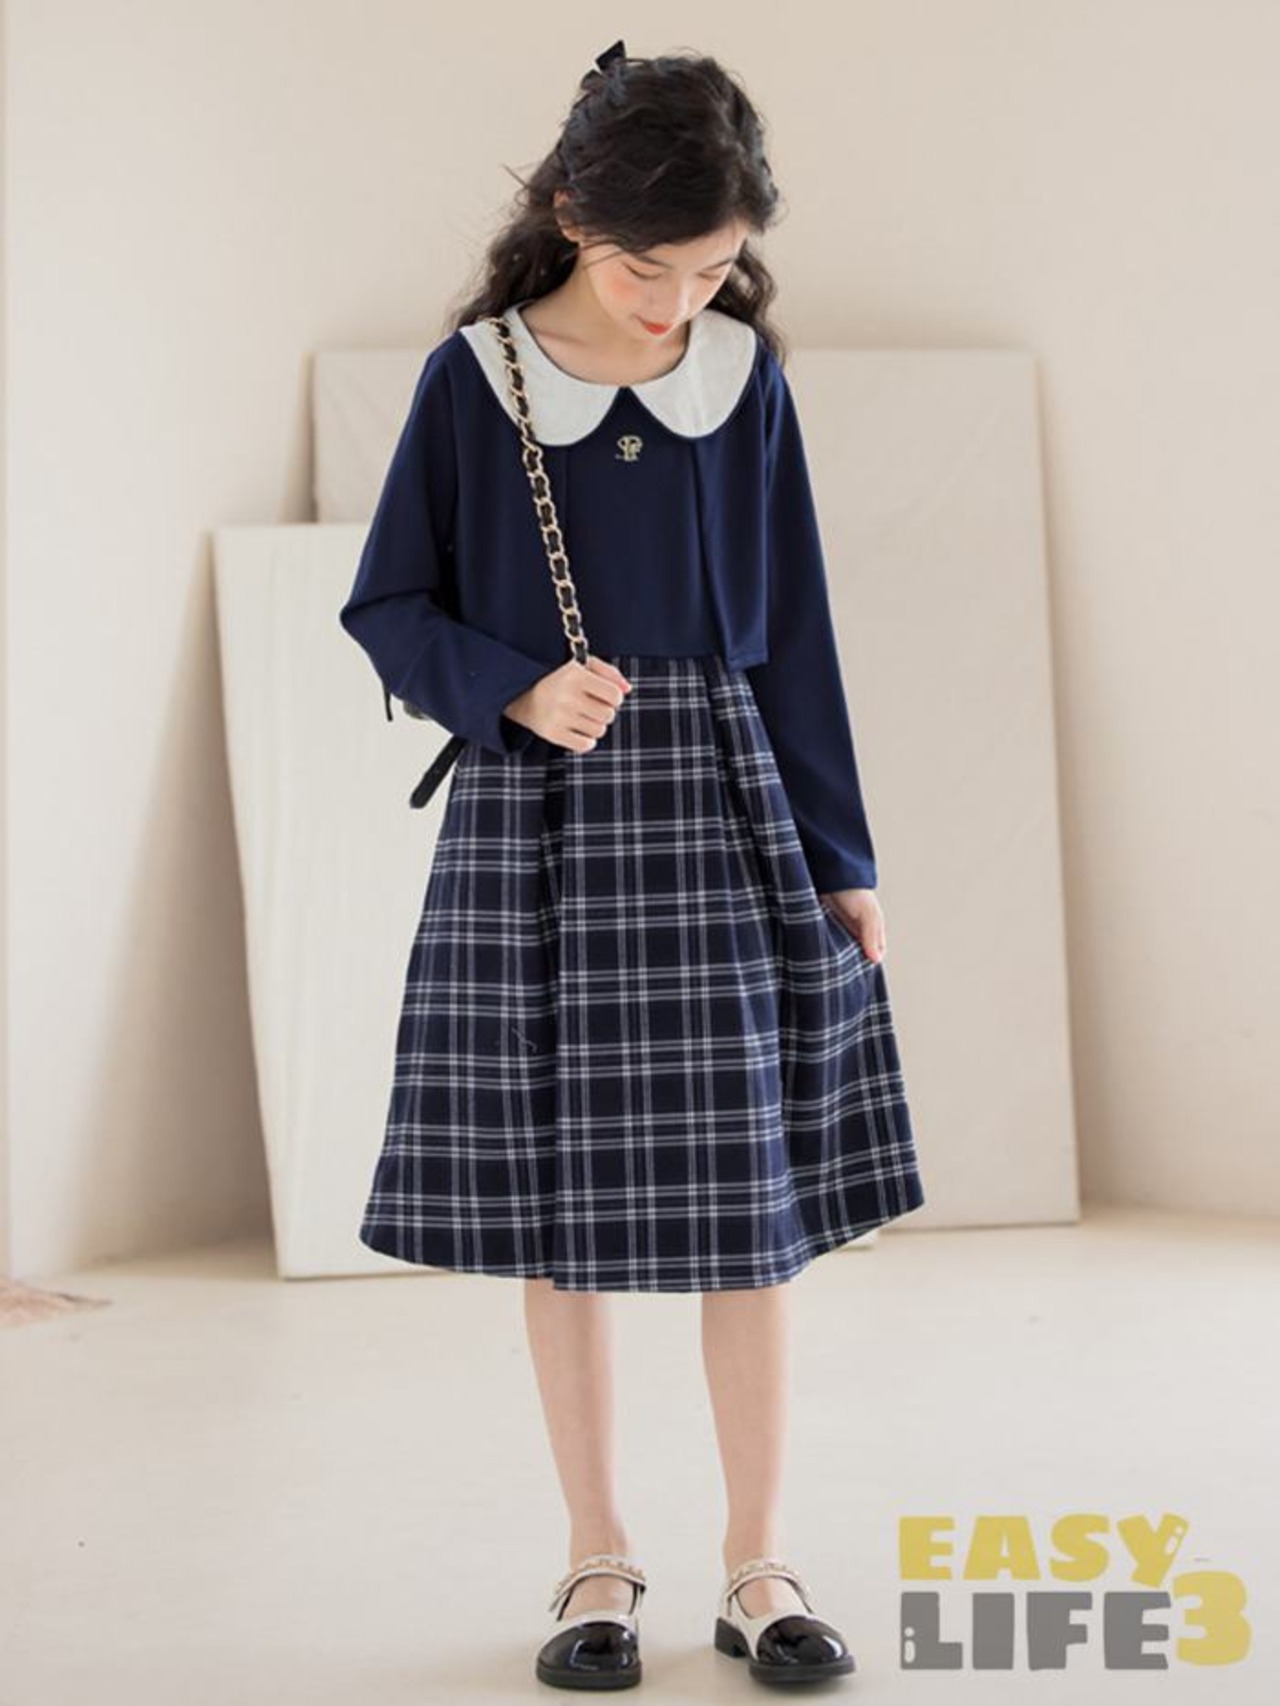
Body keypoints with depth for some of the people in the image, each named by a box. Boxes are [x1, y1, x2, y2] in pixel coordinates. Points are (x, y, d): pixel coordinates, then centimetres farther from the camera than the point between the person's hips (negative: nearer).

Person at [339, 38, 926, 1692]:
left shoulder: (748, 381, 3)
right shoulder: (472, 380, -2)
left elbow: (793, 631, 6)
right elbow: (385, 606, 3)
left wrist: (842, 859, 5)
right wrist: (514, 689, -16)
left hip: (720, 806, 1)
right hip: (533, 813, -1)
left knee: (749, 1191, 2)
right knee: (556, 1202, 5)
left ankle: (758, 1563, 16)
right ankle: (597, 1556, 20)